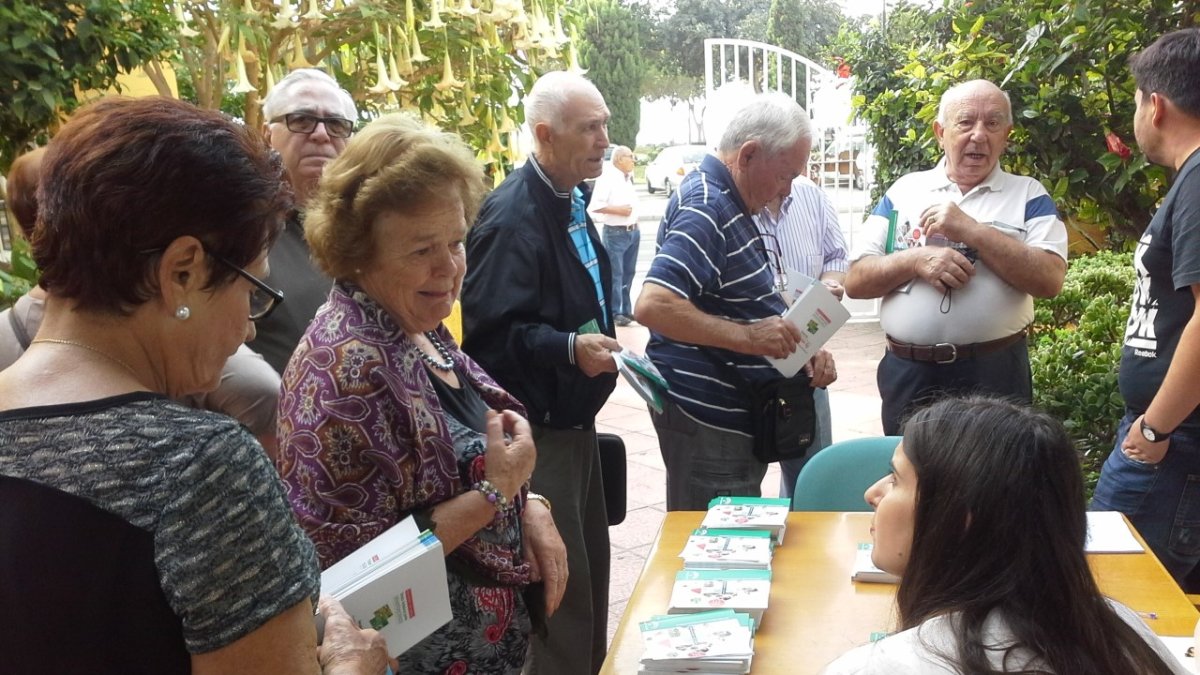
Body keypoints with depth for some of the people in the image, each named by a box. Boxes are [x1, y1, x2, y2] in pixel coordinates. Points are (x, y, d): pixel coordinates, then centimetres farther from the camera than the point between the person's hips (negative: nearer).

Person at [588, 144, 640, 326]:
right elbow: (594, 206, -20)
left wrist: (634, 223, 14)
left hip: (632, 231, 8)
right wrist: (618, 210, -19)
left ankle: (626, 310, 21)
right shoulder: (607, 178, -13)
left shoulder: (628, 178, 13)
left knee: (628, 273, 13)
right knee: (615, 275, -5)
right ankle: (615, 313, 0)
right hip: (615, 233, -8)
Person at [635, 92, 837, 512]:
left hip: (738, 409, 10)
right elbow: (653, 306, -32)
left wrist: (803, 344, 8)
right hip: (707, 415, -10)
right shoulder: (705, 209, -20)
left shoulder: (732, 203, 13)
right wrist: (747, 336, -28)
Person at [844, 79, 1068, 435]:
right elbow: (855, 282, 3)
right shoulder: (904, 191, 8)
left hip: (995, 372, -1)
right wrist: (916, 260, -14)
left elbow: (1050, 279, -11)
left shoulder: (1028, 194, 4)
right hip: (907, 373, 2)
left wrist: (972, 230, -16)